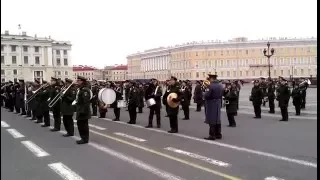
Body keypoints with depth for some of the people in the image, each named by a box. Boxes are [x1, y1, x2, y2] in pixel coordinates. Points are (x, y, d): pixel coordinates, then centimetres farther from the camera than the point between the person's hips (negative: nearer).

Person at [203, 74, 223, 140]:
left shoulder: (211, 86, -19)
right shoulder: (220, 86, 7)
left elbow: (206, 96, -20)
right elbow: (221, 95, 13)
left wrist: (206, 90, -5)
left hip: (211, 105, -8)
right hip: (218, 104, 8)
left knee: (212, 120, -2)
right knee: (217, 119, 14)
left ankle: (212, 135, 1)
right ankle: (218, 134, 21)